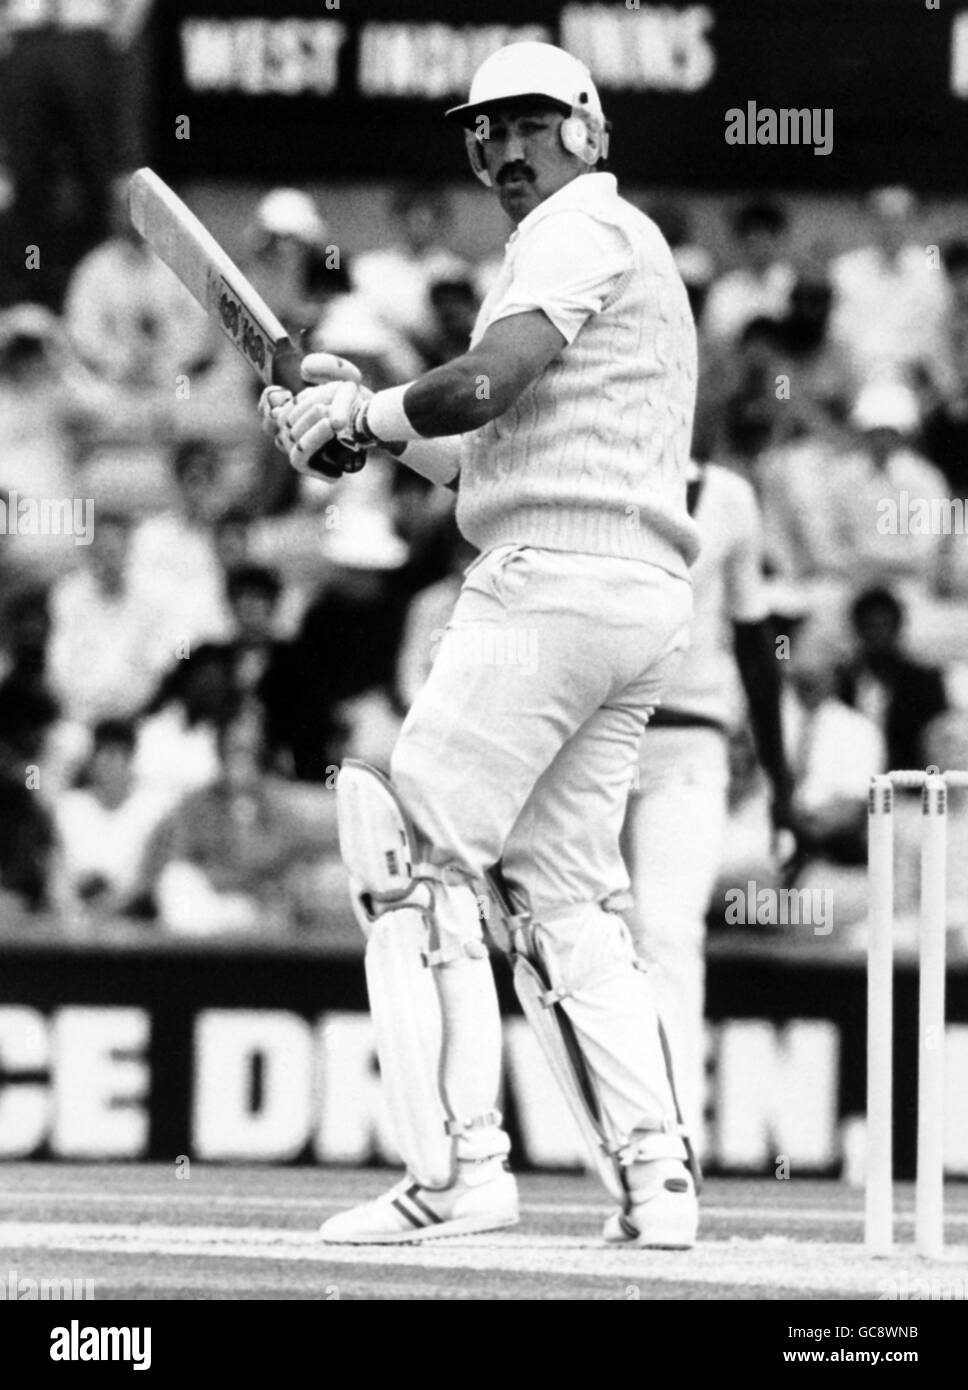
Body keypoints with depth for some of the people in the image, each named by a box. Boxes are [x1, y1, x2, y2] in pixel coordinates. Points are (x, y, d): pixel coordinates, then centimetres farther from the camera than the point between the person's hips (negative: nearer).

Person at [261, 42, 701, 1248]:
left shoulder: (580, 227, -4)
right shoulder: (630, 251, 28)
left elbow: (486, 385, -21)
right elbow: (478, 453, 26)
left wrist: (368, 411, -5)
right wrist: (356, 409, 15)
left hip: (554, 577, -10)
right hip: (640, 602, 10)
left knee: (416, 857, -10)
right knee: (557, 894, 11)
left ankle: (455, 1169, -18)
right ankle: (654, 1181, 3)